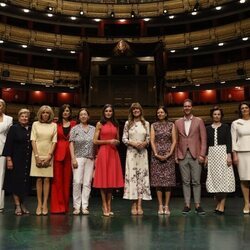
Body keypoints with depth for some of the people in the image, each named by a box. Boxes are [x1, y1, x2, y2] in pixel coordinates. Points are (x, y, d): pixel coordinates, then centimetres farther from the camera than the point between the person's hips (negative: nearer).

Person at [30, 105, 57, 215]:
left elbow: (54, 141, 2)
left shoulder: (54, 125, 7)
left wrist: (49, 156, -8)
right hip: (37, 154, 0)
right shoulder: (35, 124, 7)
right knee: (39, 179, 0)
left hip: (48, 155, 0)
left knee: (47, 179, -2)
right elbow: (33, 140, 1)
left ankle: (45, 204, 2)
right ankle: (39, 204, 4)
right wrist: (37, 156, -7)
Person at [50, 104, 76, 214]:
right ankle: (57, 206, 5)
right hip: (58, 153, -1)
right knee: (57, 179, -1)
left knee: (67, 180, 5)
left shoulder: (73, 124, 10)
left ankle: (65, 206, 13)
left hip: (69, 153, 1)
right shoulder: (56, 124, 7)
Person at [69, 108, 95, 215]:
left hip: (90, 159, 2)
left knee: (87, 183, 2)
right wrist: (73, 158, -8)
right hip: (78, 158, -2)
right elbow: (71, 144, 1)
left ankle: (85, 206, 8)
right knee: (77, 182, -8)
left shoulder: (93, 129, 11)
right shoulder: (75, 129, 5)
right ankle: (76, 206, 2)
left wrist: (95, 158, 5)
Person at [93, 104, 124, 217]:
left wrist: (117, 142, -2)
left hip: (113, 153, 4)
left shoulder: (116, 125, 14)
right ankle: (104, 206, 7)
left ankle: (109, 205, 13)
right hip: (103, 152, -4)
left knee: (111, 178, 5)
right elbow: (95, 141, -2)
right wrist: (108, 141, -12)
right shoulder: (100, 124, 3)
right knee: (103, 179, -1)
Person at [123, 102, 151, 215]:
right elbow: (124, 139, 3)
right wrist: (132, 143, -12)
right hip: (131, 152, -1)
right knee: (131, 176, -5)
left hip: (143, 152, 1)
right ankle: (134, 205, 2)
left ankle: (139, 205, 2)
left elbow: (149, 138, 9)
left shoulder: (146, 123, 9)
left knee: (142, 176, -1)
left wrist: (145, 143, -11)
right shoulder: (128, 123, 6)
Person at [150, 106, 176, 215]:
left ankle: (166, 206, 5)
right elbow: (152, 141, 2)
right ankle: (160, 206, 5)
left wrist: (170, 153, -9)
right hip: (156, 155, 0)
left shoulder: (171, 125, 8)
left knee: (168, 179, -1)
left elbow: (174, 141, 3)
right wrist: (156, 154, -9)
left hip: (169, 155, 0)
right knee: (158, 179, -1)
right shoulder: (154, 125, 8)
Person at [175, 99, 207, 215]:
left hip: (195, 155, -1)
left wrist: (202, 154, -6)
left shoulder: (199, 121, 6)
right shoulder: (178, 122, 10)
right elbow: (176, 140, 10)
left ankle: (197, 205, 8)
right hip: (182, 156, 2)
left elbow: (203, 139, 2)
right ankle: (187, 205, 10)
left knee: (196, 181, 0)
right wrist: (176, 155, 4)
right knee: (185, 181, 5)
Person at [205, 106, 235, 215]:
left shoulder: (225, 127, 4)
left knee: (223, 177, -4)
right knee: (214, 177, 3)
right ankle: (218, 203, 15)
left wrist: (229, 155, -12)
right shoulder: (208, 128, 9)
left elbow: (229, 142, -2)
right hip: (212, 154, 3)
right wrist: (206, 156, 4)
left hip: (223, 153, -2)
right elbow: (206, 143, 10)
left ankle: (222, 205, 0)